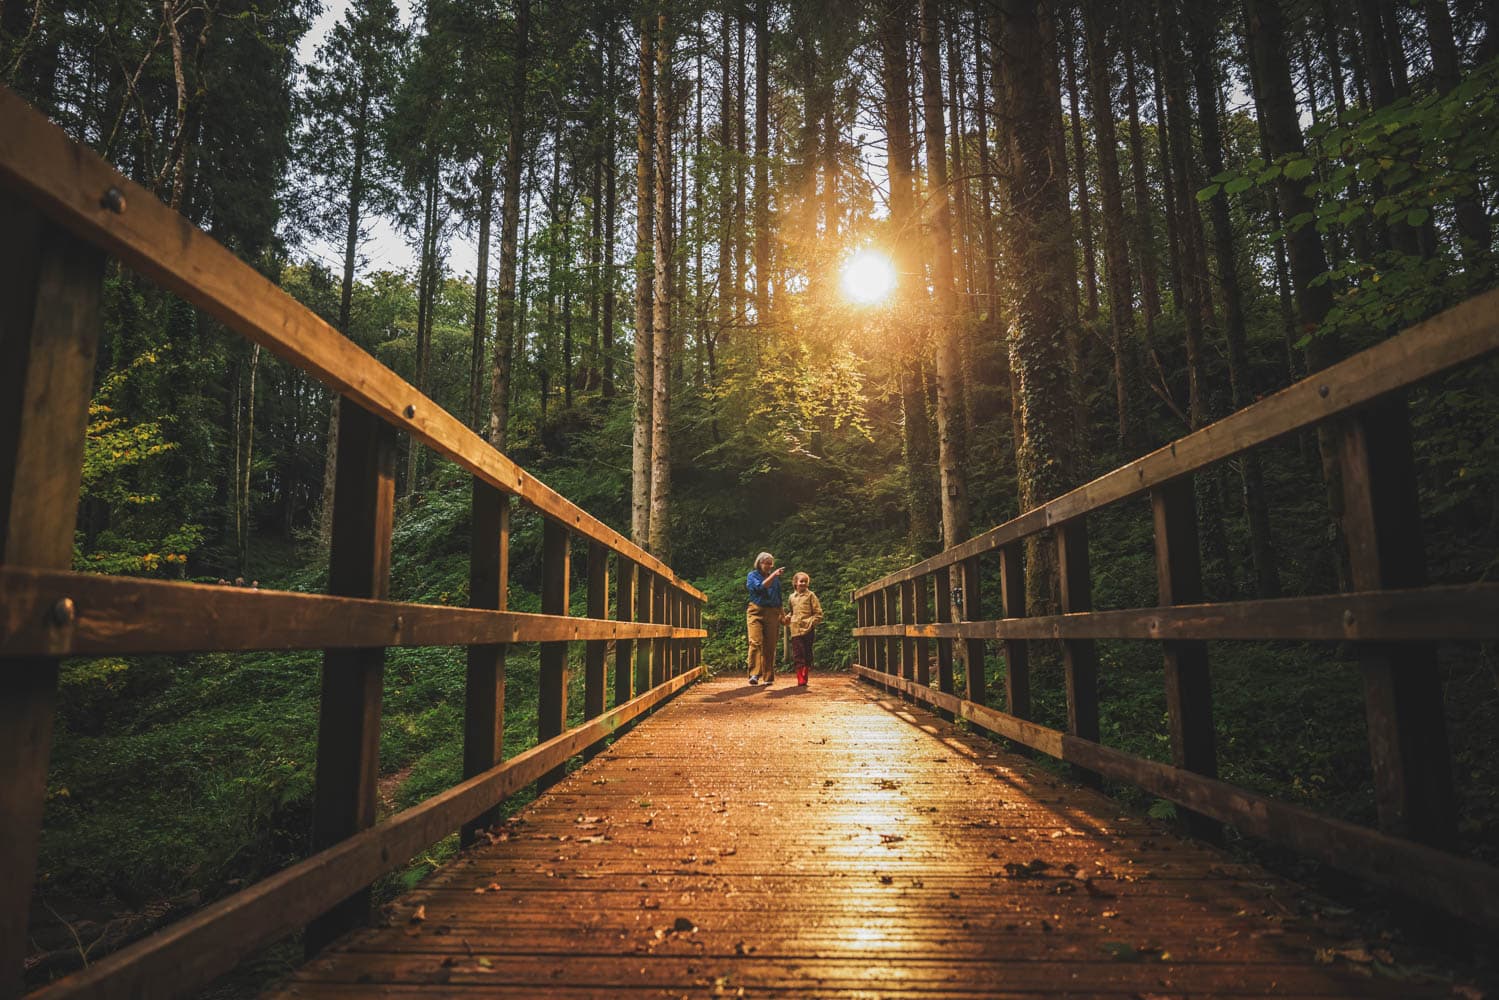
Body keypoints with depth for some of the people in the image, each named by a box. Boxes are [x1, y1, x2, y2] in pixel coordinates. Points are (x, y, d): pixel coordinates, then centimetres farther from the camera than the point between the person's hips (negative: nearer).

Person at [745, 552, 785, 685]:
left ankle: (768, 677, 7)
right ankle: (754, 674, -24)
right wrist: (773, 576, -18)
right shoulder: (752, 575, 6)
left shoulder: (775, 577, 17)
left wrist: (782, 614, 20)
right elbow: (760, 586, -14)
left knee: (770, 646, 0)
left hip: (772, 613, 4)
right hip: (756, 612, -3)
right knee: (756, 642, -18)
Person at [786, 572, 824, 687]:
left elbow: (818, 613, 0)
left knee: (806, 655, 1)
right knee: (797, 656, 0)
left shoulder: (810, 595, 2)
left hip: (807, 630, -3)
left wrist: (811, 622, -10)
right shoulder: (792, 597, 13)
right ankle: (800, 679, 4)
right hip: (795, 630, 3)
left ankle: (803, 679, 7)